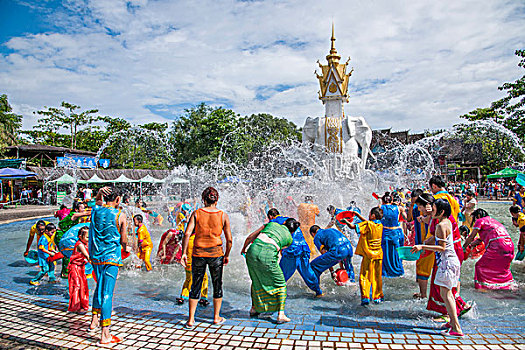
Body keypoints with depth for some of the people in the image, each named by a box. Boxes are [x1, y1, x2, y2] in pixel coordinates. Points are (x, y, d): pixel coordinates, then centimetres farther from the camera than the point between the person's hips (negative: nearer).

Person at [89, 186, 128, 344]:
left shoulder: (96, 210, 1)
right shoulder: (120, 215, -9)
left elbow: (97, 200, 28)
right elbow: (123, 239, -2)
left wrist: (102, 191, 20)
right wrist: (125, 247, 17)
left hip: (95, 255, 5)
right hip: (111, 256, -5)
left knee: (100, 287, 26)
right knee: (107, 293, -4)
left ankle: (95, 319, 34)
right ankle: (105, 334, 0)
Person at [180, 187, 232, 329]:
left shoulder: (196, 213, -3)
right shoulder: (223, 215, -3)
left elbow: (187, 234, -11)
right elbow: (229, 239, -4)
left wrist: (184, 253, -3)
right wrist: (227, 255, 10)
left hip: (198, 253, 1)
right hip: (216, 253, 0)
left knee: (195, 286, 14)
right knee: (217, 285, 17)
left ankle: (191, 320, 17)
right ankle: (216, 317, 28)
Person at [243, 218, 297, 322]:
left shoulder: (272, 224, 23)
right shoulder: (289, 239, 18)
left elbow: (250, 238, 24)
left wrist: (243, 249, 40)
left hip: (253, 251, 4)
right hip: (267, 256, -3)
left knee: (256, 281, 27)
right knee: (280, 284, 17)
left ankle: (254, 309, 38)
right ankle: (281, 315, 11)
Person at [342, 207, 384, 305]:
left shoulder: (367, 225, -14)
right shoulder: (380, 225, 6)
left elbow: (353, 226, -15)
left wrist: (346, 221, 3)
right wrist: (357, 214, 26)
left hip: (368, 256, -6)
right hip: (378, 255, 6)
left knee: (364, 277, -1)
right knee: (377, 277, 15)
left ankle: (365, 298, -8)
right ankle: (378, 297, 22)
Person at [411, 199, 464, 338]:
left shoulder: (441, 226, -18)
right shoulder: (447, 222, 12)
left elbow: (442, 247, -23)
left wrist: (422, 247, -23)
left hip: (447, 261, -10)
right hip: (451, 260, 10)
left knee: (445, 294, -7)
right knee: (447, 293, 20)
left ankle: (457, 329, -5)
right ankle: (452, 322, 32)